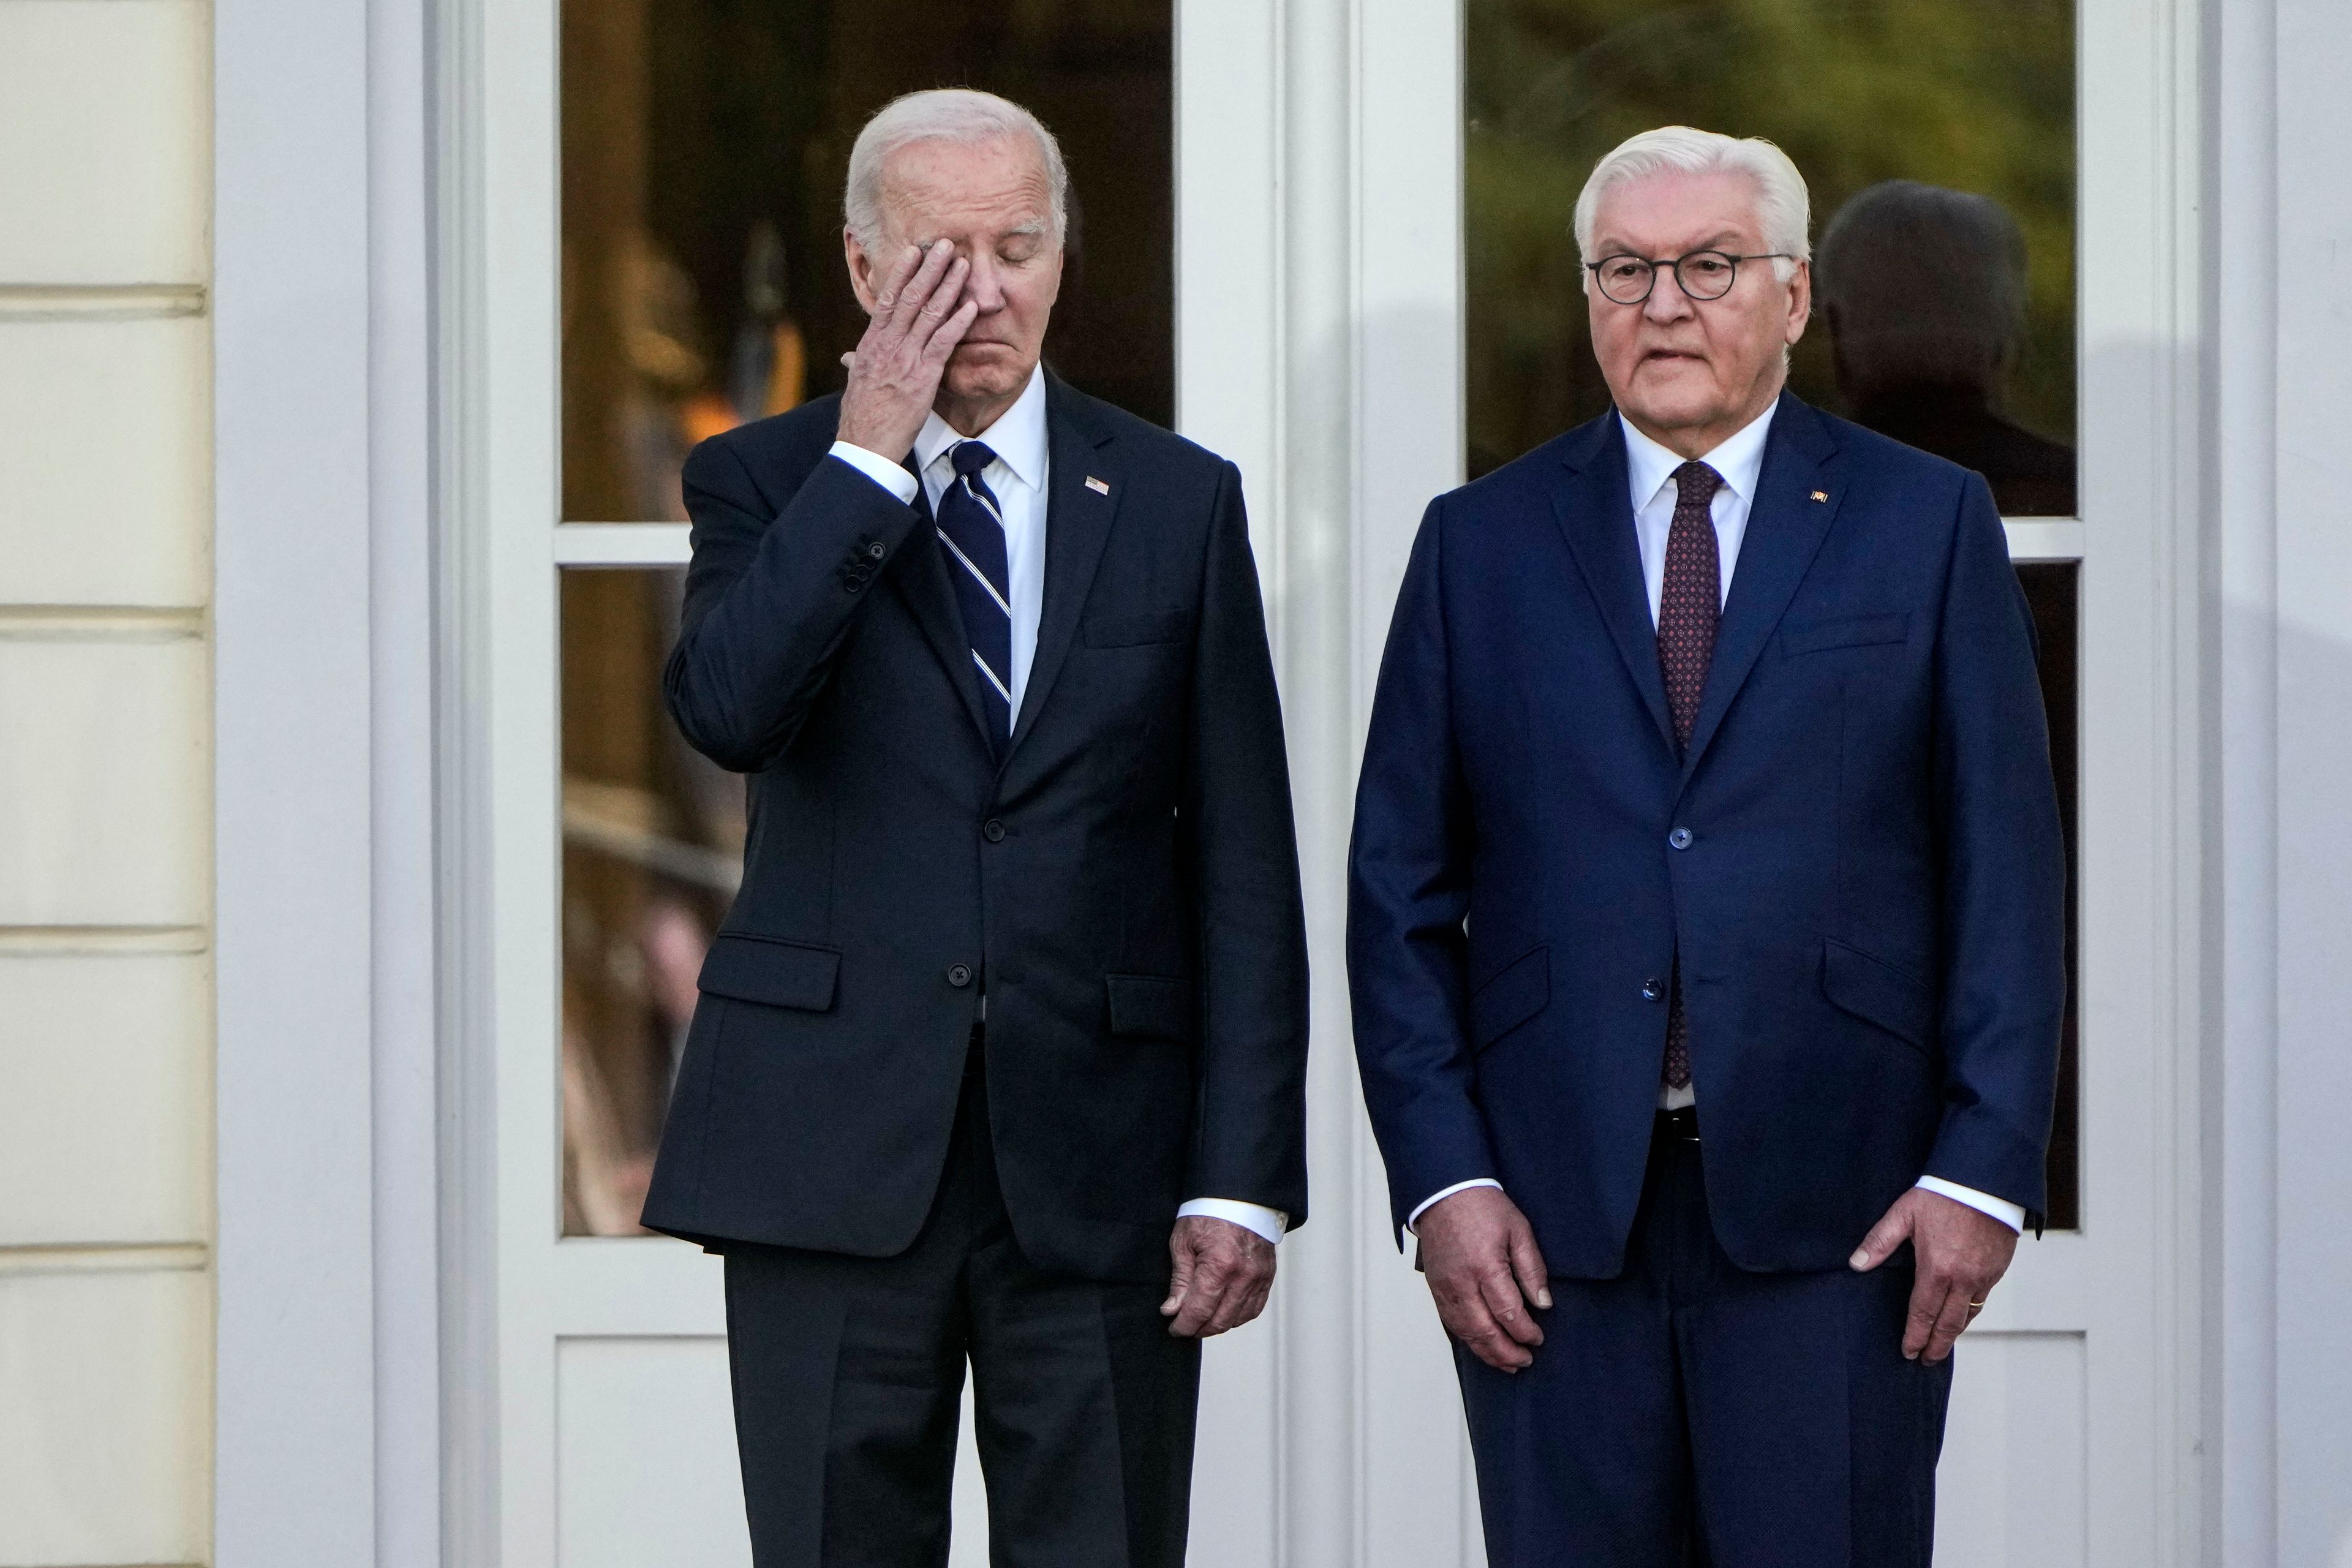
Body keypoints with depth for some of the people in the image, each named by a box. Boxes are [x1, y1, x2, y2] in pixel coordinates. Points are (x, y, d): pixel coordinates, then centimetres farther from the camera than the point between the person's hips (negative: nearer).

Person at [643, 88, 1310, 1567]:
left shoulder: (1179, 502, 8)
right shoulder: (765, 484, 6)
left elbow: (1245, 874, 5)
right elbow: (728, 711, -16)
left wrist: (1244, 1176, -2)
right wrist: (868, 461, -12)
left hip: (1096, 1166, 1)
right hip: (833, 1155, -1)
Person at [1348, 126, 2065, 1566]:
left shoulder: (1927, 526, 7)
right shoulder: (1484, 543, 11)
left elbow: (2008, 868, 4)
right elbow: (1401, 889, 8)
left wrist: (1986, 1169, -5)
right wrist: (1440, 1173, -2)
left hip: (1837, 1214, -1)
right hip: (1551, 1216, 1)